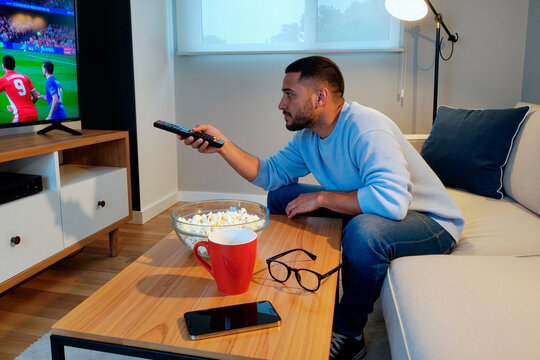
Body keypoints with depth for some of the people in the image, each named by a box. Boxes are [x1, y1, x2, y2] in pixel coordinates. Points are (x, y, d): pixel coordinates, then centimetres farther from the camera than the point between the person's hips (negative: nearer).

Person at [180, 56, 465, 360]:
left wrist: (320, 197, -29)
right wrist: (222, 144, -6)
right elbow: (270, 173, 6)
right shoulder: (307, 136, -1)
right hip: (365, 211, 8)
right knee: (281, 197, 1)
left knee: (363, 230, -41)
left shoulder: (365, 128, -28)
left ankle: (347, 334, -11)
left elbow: (391, 200, -40)